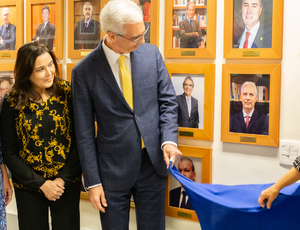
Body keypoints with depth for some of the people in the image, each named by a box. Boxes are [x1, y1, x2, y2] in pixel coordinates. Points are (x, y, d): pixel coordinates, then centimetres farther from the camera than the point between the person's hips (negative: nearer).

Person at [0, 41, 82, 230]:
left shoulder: (67, 92, -7)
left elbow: (79, 140, -5)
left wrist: (63, 179, -11)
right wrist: (41, 184, -10)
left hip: (68, 183, 1)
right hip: (28, 186, 0)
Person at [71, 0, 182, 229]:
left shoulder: (151, 53, -3)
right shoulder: (84, 71, -10)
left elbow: (168, 101, 3)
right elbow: (84, 132, -6)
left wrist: (169, 140, -14)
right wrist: (93, 182, -6)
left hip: (153, 163, 2)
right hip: (112, 170, -2)